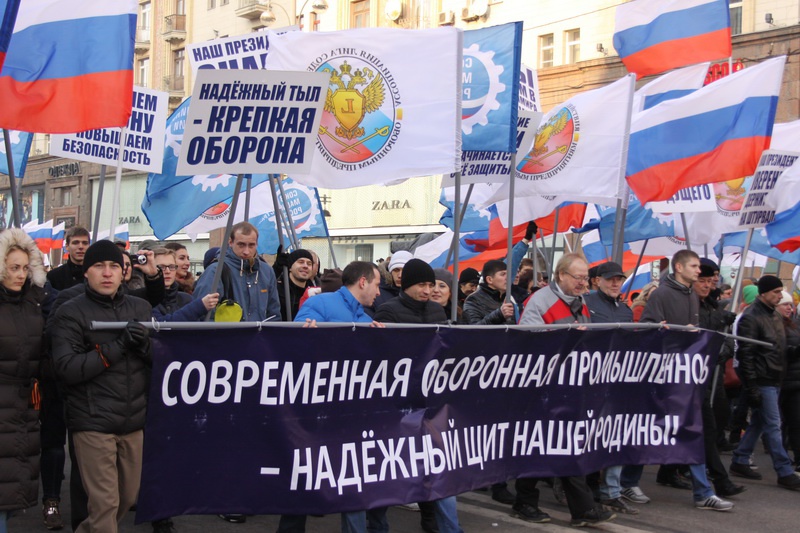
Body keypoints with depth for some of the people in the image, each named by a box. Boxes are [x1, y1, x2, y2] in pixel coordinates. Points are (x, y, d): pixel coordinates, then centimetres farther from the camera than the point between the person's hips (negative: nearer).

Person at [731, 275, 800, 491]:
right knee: (773, 426, -5)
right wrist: (751, 388, -20)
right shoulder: (751, 317, -13)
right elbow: (745, 354, -17)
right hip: (762, 382, -9)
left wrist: (780, 379, 16)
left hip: (774, 381, 9)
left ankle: (740, 461, 23)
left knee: (758, 423, 14)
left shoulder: (774, 316, 14)